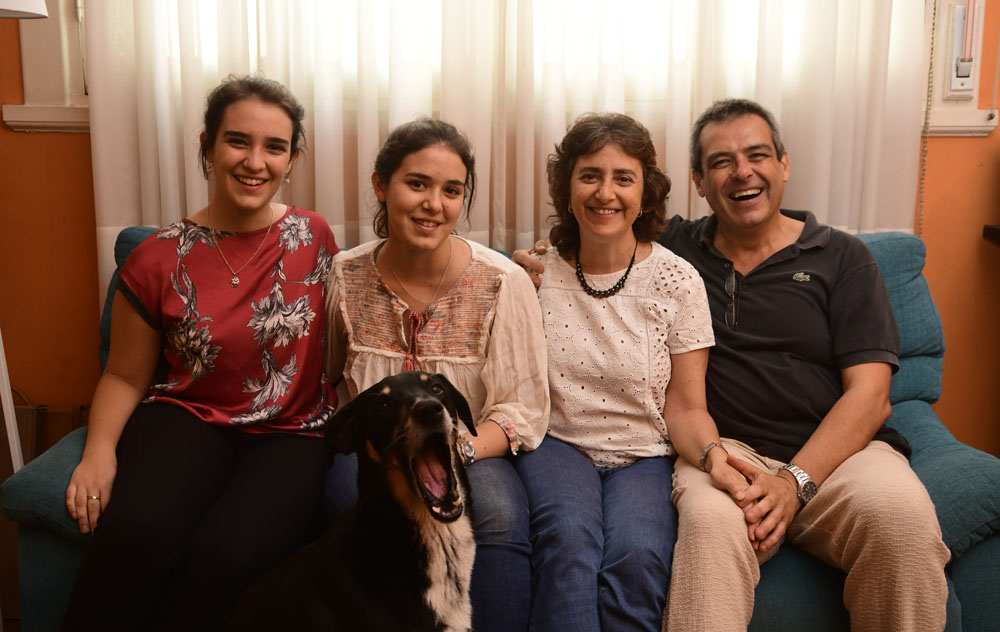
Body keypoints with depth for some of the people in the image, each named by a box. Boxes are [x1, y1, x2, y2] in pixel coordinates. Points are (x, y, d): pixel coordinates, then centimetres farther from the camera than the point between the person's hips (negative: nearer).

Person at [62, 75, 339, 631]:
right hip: (190, 419, 0)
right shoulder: (159, 261, -1)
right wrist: (100, 450, -9)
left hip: (293, 433, 0)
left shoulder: (314, 237, 2)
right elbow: (125, 376, 8)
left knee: (227, 555, -31)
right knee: (136, 532, -33)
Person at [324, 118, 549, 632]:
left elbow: (524, 410, -5)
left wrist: (458, 449, -23)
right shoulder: (347, 276, 0)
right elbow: (334, 383, 13)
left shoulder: (503, 283, -7)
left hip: (474, 454, -1)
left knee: (498, 510, -34)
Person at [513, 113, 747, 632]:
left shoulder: (676, 280, -3)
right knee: (569, 537, -32)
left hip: (645, 454, 0)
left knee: (637, 555, -31)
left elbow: (685, 407, -2)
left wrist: (712, 455, -22)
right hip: (557, 443, 1)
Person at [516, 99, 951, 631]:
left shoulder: (841, 258, 11)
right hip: (724, 449, -1)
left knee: (902, 516, -31)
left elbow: (869, 395, 2)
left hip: (836, 449, 1)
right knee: (712, 518, -36)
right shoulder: (672, 248, 15)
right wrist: (536, 268, 4)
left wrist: (795, 480, -14)